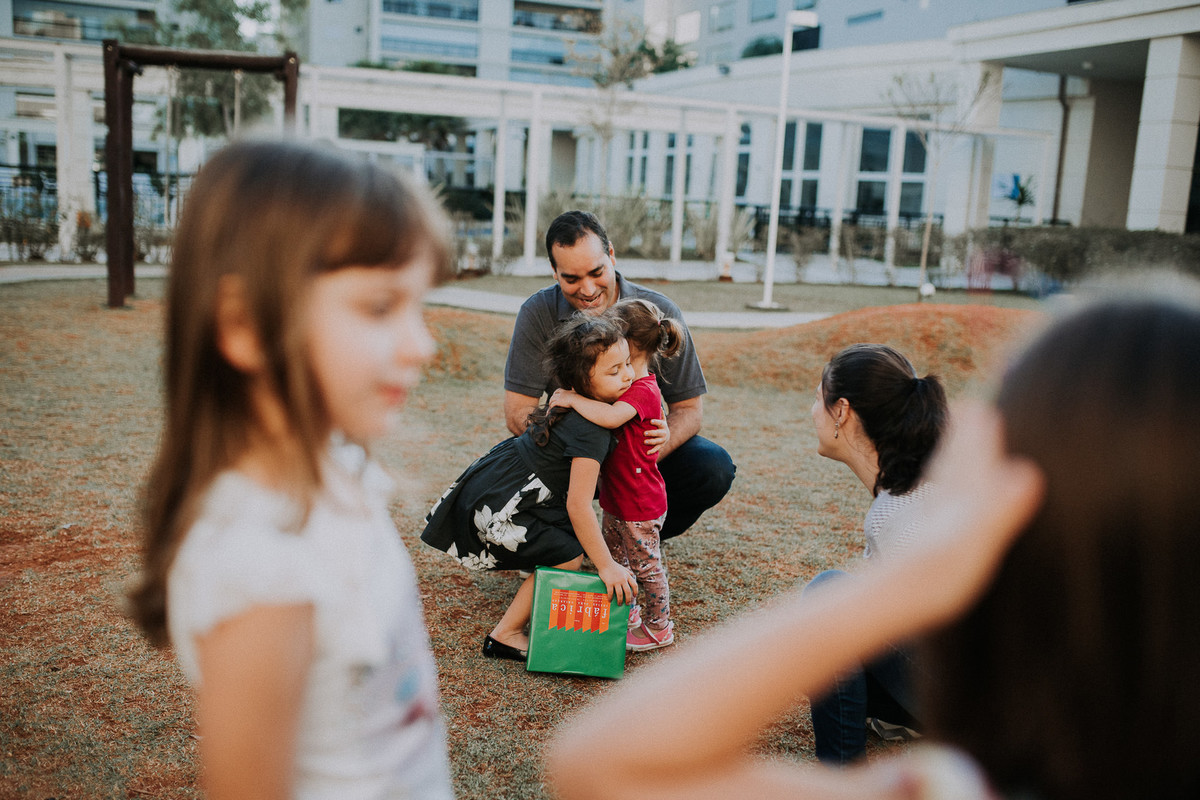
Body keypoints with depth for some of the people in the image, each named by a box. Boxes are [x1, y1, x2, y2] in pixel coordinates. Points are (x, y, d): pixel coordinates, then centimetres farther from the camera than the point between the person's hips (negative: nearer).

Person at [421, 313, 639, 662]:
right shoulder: (590, 431, -26)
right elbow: (578, 506, -25)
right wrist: (606, 566, -17)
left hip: (490, 482, 10)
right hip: (495, 511, -10)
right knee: (568, 557, -7)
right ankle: (505, 636, 4)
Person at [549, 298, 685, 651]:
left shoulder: (643, 391, -25)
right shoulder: (626, 386, 7)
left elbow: (610, 416, -42)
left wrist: (572, 399, -31)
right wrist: (570, 399, -6)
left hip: (641, 504, -10)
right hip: (616, 498, 10)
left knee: (645, 565, 6)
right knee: (613, 560, 22)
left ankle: (659, 629, 22)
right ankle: (627, 613, 40)